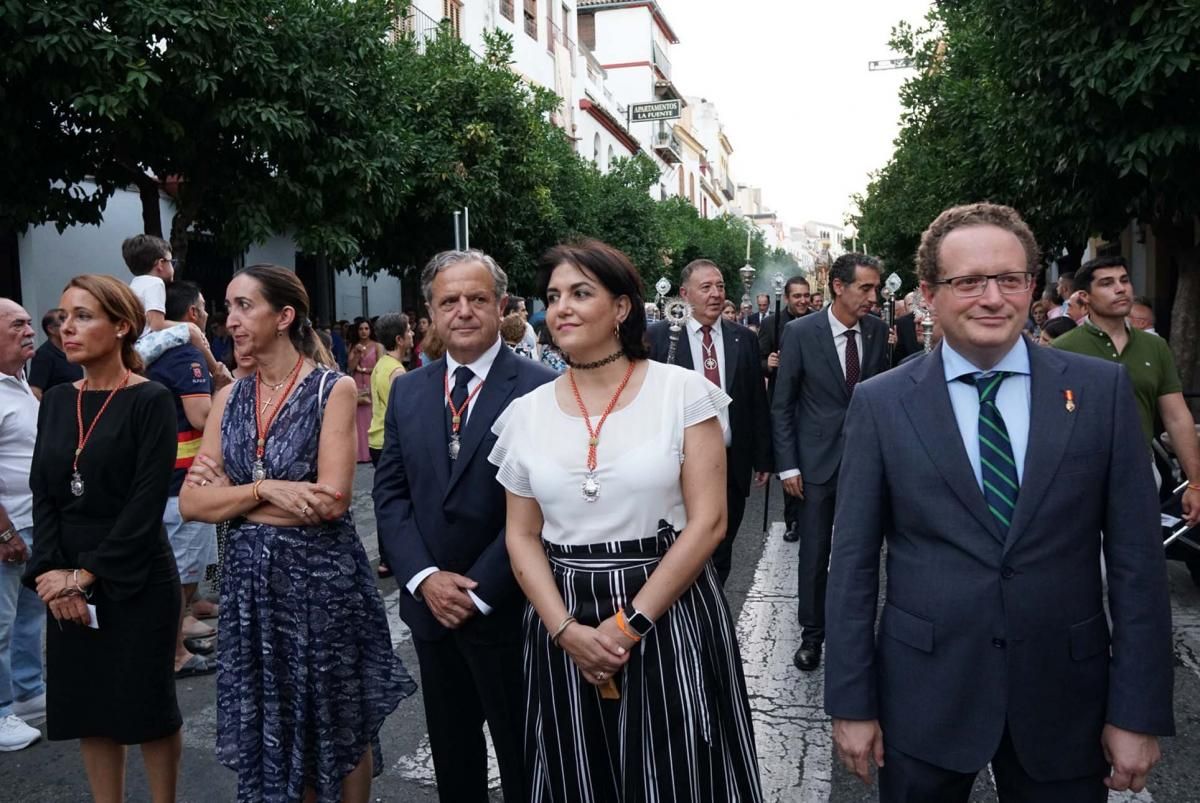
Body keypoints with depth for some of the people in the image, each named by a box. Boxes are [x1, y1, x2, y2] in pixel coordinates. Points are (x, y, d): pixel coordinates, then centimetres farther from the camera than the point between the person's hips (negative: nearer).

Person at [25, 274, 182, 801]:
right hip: (68, 584, 5)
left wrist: (86, 574, -15)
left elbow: (147, 503, -15)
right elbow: (43, 495, 4)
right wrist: (52, 572, -9)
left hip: (137, 583, -5)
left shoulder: (150, 400, -10)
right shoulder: (56, 401, 8)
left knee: (146, 705, 7)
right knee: (87, 706, 13)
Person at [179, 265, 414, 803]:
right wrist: (264, 489, -17)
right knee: (269, 727, 16)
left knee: (338, 727, 12)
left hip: (322, 576, -4)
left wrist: (231, 491, -9)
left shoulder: (334, 389, -10)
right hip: (250, 578, 5)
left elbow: (331, 499, -20)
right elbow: (191, 503, -1)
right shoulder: (229, 398, 5)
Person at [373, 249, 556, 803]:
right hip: (429, 603, 5)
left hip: (506, 608, -5)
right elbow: (390, 492, 4)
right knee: (450, 752, 21)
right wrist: (424, 577, -9)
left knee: (522, 758, 13)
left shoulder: (540, 389, -12)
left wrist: (480, 591, -16)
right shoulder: (407, 391, 6)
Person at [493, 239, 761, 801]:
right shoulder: (527, 412, 3)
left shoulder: (682, 390, -6)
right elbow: (522, 538, 6)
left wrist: (628, 625, -13)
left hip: (670, 616, -2)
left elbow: (708, 522, -10)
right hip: (564, 631, 3)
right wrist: (566, 630, -9)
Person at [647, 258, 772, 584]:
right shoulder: (657, 336, -4)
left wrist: (763, 460, 7)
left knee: (720, 557, 15)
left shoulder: (744, 339, 6)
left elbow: (758, 403, 8)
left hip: (732, 464, 3)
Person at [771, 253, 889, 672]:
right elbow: (781, 405, -5)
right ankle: (812, 633, 23)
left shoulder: (877, 330, 0)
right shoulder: (800, 332, -10)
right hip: (817, 460, -2)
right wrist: (787, 465, -8)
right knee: (814, 552, 6)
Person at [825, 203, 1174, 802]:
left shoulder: (1102, 389, -3)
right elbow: (853, 562, -4)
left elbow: (1135, 556, -2)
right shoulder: (881, 403, -5)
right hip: (923, 697, -1)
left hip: (1064, 698, 1)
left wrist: (1137, 710, -3)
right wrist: (852, 702, -4)